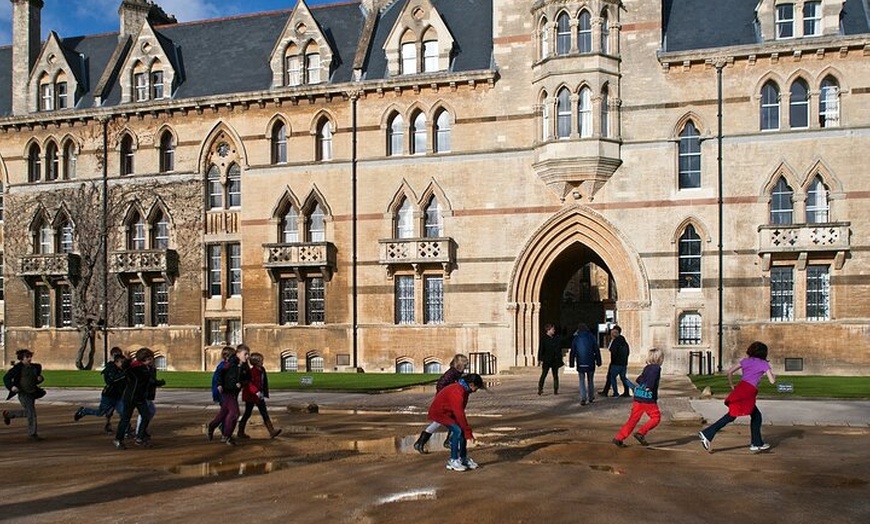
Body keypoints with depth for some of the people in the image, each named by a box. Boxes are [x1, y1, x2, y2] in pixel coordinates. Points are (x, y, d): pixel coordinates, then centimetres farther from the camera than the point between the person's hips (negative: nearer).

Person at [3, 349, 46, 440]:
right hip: (23, 393, -7)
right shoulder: (18, 368, -8)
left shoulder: (35, 367, 9)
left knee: (27, 412, 19)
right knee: (31, 413, -10)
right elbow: (6, 378, -4)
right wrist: (11, 386, -19)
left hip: (32, 393, 7)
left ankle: (8, 414, 42)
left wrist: (40, 378, -3)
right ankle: (32, 433, 1)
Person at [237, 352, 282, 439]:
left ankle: (272, 432, -1)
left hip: (259, 396, 8)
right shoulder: (252, 371, -18)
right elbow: (249, 383, -27)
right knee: (247, 414, 4)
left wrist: (265, 393, 17)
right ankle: (240, 432, 18)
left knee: (265, 414, 3)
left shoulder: (262, 370, 7)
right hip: (251, 396, -8)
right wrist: (256, 391, -35)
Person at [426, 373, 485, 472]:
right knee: (457, 431, -21)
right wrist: (468, 431, -26)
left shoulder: (463, 389, 1)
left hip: (448, 412, 10)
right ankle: (453, 461, -12)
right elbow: (459, 414, -31)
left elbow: (460, 411, 13)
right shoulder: (457, 392, -31)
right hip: (439, 412, -10)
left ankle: (463, 458, 12)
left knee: (462, 430, 1)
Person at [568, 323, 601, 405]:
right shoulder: (591, 337, 0)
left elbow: (572, 352, -1)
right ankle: (591, 397, 23)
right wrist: (598, 361, 6)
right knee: (590, 380, 16)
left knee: (582, 381, 3)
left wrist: (571, 363, 3)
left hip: (580, 364, -1)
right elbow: (597, 350, 0)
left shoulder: (576, 338, -1)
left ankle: (583, 398, -11)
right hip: (590, 363, 1)